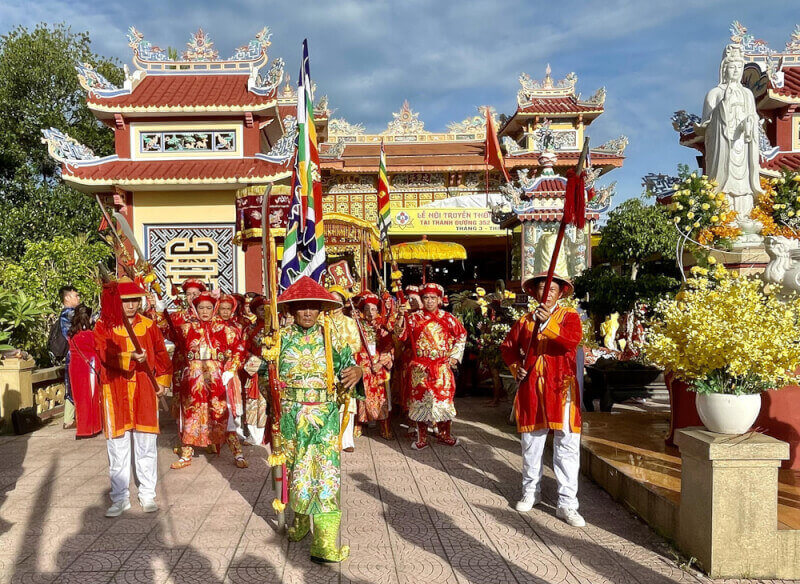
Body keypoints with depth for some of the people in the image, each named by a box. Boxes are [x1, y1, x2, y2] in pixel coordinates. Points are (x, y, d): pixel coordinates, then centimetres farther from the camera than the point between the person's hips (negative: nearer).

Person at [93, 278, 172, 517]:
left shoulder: (149, 325, 5)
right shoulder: (103, 326, -1)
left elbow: (161, 355, 9)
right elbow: (105, 354, -17)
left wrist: (163, 380, 0)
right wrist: (130, 357, -32)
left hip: (145, 392, 1)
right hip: (115, 392, -1)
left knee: (146, 446, 7)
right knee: (117, 447, 6)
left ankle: (147, 495, 20)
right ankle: (120, 499, 18)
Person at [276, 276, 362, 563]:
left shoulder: (329, 337, 2)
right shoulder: (281, 337, 2)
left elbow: (348, 364, -1)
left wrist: (357, 371, -23)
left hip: (324, 416, -1)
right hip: (291, 417, 1)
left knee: (325, 472, -8)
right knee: (295, 470, 11)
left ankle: (325, 542, -6)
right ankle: (300, 519, 36)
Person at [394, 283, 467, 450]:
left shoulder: (447, 318, 5)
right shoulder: (414, 318, 1)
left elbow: (461, 335, 15)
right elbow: (401, 335, -9)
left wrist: (454, 355, 8)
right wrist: (401, 317, -24)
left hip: (442, 366, 1)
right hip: (419, 366, -1)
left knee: (443, 397, 4)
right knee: (420, 398, 0)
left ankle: (444, 434, 20)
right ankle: (422, 437, 11)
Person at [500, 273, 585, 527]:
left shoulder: (569, 316, 1)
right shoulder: (525, 320, 11)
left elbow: (572, 340, -19)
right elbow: (508, 346, 21)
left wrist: (549, 323, -32)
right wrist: (515, 367, 5)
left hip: (561, 388, -3)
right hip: (531, 388, 3)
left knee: (567, 445, -5)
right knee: (531, 443, 12)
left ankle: (567, 503, 3)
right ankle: (531, 492, 29)